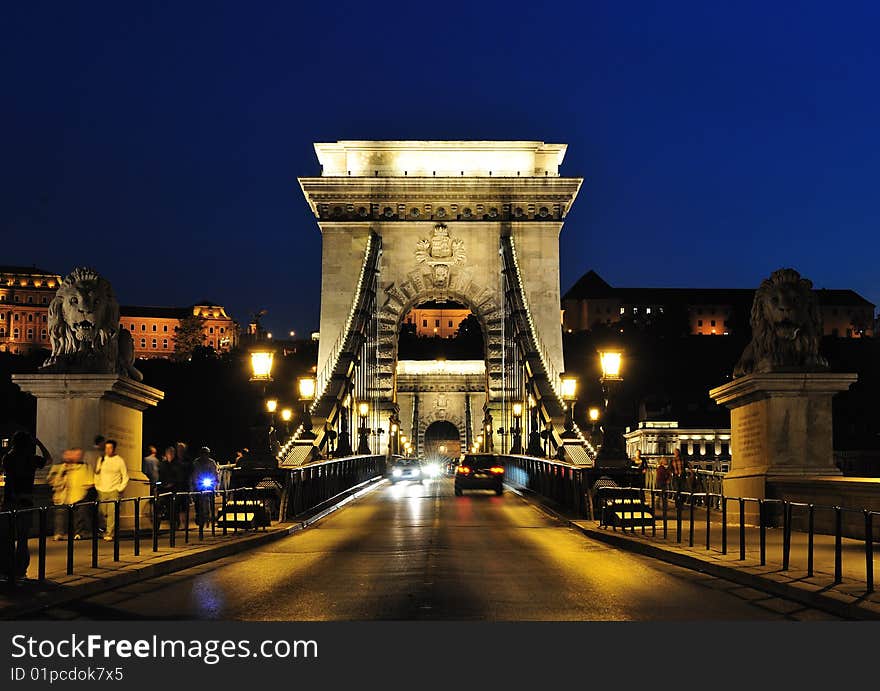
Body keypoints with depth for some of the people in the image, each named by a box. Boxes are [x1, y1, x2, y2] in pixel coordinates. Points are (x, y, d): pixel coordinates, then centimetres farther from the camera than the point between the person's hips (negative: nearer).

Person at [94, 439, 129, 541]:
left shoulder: (120, 460, 1)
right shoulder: (101, 459, 11)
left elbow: (125, 476, 3)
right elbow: (97, 474, 19)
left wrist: (120, 489, -6)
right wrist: (97, 486, 8)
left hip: (114, 491, -4)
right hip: (102, 491, 4)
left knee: (112, 512, -12)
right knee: (103, 512, 3)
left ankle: (110, 534, -12)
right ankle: (105, 531, 19)